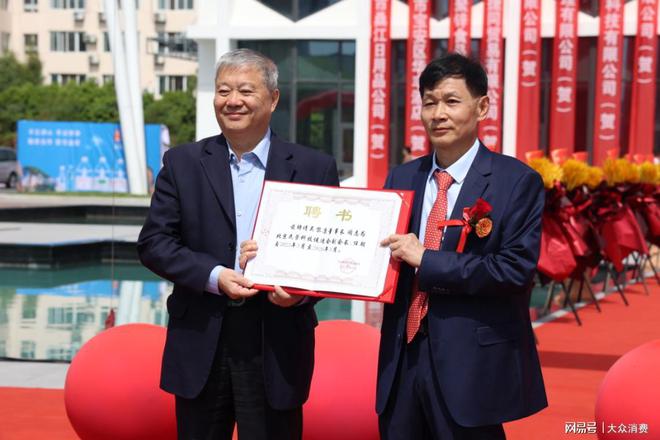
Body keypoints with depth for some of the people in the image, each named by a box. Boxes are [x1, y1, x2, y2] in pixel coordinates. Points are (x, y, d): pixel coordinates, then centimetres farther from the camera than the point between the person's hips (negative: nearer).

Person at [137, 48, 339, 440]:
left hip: (277, 347, -1)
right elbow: (153, 243, 1)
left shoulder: (314, 168, 2)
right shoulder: (183, 163, 5)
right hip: (201, 345, 1)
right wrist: (214, 276, -14)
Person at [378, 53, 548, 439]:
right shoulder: (402, 178, 11)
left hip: (472, 364, -5)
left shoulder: (518, 182, -6)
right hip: (403, 358, 5)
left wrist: (426, 260, -17)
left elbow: (517, 269, -16)